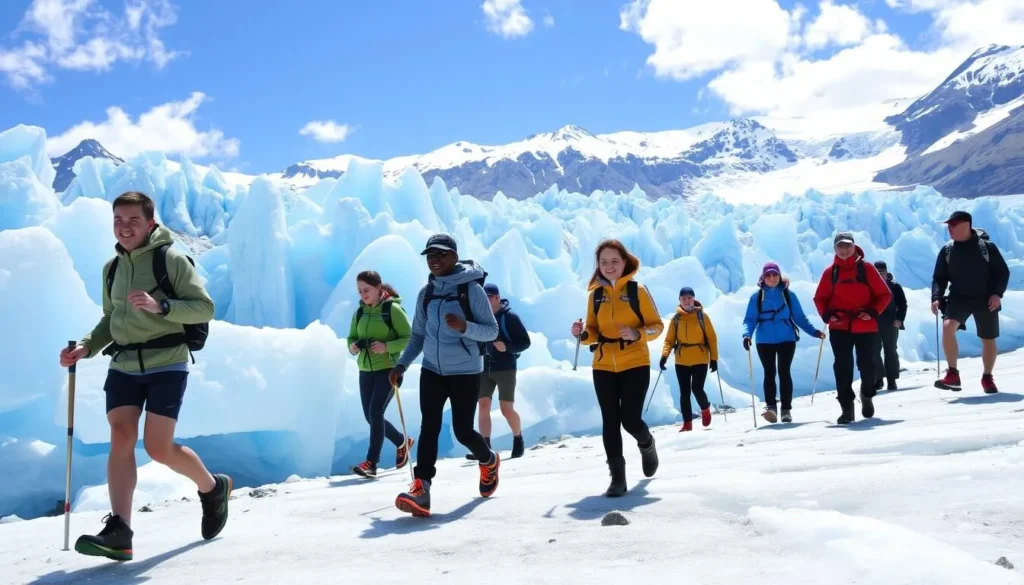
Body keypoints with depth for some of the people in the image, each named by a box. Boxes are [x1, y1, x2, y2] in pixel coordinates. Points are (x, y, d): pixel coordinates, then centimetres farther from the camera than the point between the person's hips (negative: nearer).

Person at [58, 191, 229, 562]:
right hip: (123, 366, 6)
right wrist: (85, 347, 5)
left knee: (158, 447, -8)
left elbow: (205, 308, -10)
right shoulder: (112, 268, 14)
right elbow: (111, 319, 21)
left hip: (167, 364, -5)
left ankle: (213, 487, 19)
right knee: (121, 438, -9)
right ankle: (118, 532, -11)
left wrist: (160, 306, -24)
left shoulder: (171, 260, -5)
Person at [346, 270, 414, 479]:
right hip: (366, 371, 7)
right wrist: (352, 346, -8)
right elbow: (352, 337, 15)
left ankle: (371, 463, -11)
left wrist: (387, 346, -25)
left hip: (388, 369, -7)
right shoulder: (360, 312, 8)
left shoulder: (392, 309, -10)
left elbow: (409, 339, -11)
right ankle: (401, 442, 34)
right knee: (370, 416, 10)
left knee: (375, 413, -16)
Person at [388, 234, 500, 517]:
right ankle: (421, 488, -13)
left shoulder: (471, 289, -8)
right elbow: (418, 335, 15)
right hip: (432, 370, 4)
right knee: (429, 427, -9)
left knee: (463, 430, 1)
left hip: (465, 372, -4)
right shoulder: (426, 293, 7)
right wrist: (401, 365, 5)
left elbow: (492, 331, -8)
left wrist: (464, 327, -26)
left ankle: (489, 461, 33)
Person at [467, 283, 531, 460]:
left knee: (507, 409, -3)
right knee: (483, 406, -1)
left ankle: (518, 440, 21)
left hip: (505, 369, -5)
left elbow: (525, 342, -8)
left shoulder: (509, 316, -8)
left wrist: (507, 347, -24)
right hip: (484, 369, 5)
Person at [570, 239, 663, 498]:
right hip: (603, 366, 3)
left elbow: (657, 325, -1)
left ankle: (647, 445, 29)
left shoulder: (637, 290, -3)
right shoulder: (595, 294, 7)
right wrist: (582, 334, -9)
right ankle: (617, 477, 10)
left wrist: (637, 334, -20)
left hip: (635, 364, -3)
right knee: (610, 421, 1)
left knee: (630, 420, -6)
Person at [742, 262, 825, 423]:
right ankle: (771, 407, -7)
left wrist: (813, 331, -3)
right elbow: (750, 319, 0)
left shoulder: (788, 295, 6)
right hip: (765, 341, 0)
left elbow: (799, 317, 8)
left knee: (784, 372, -3)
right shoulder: (756, 297, 4)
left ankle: (786, 409, 1)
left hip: (786, 339, 0)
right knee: (769, 373, -4)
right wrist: (747, 334, -17)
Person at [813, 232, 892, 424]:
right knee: (842, 366, -5)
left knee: (867, 364, 6)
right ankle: (846, 407, 1)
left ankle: (867, 395, 35)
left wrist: (873, 312, -13)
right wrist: (827, 315, -8)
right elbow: (820, 299, 10)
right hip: (839, 327, 1)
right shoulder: (830, 272, 4)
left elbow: (884, 294, 2)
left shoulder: (866, 268, 0)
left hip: (865, 326, -1)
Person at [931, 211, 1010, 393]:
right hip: (959, 298, 1)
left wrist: (997, 293, -14)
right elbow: (939, 278, 7)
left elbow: (1003, 272, -1)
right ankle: (952, 374, -19)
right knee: (948, 326, -26)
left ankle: (987, 378, 30)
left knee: (989, 339, 9)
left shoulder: (987, 247, -6)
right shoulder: (946, 251, 2)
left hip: (985, 299, -1)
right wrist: (936, 298, -7)